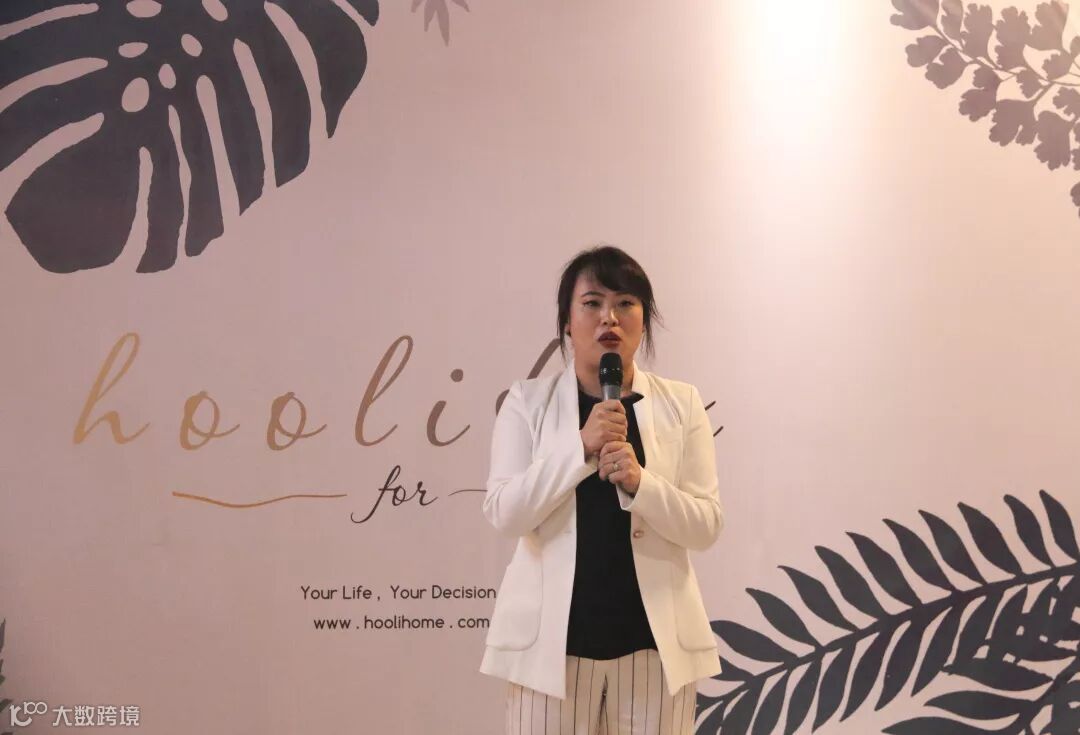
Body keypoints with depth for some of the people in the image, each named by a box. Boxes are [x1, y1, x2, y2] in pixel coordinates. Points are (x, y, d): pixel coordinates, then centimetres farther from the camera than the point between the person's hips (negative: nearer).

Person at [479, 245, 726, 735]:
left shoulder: (681, 404, 3)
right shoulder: (528, 401, 1)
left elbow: (706, 525, -1)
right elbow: (504, 514, -8)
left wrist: (639, 482, -19)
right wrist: (580, 447, -19)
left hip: (655, 636, 1)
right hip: (553, 637, -1)